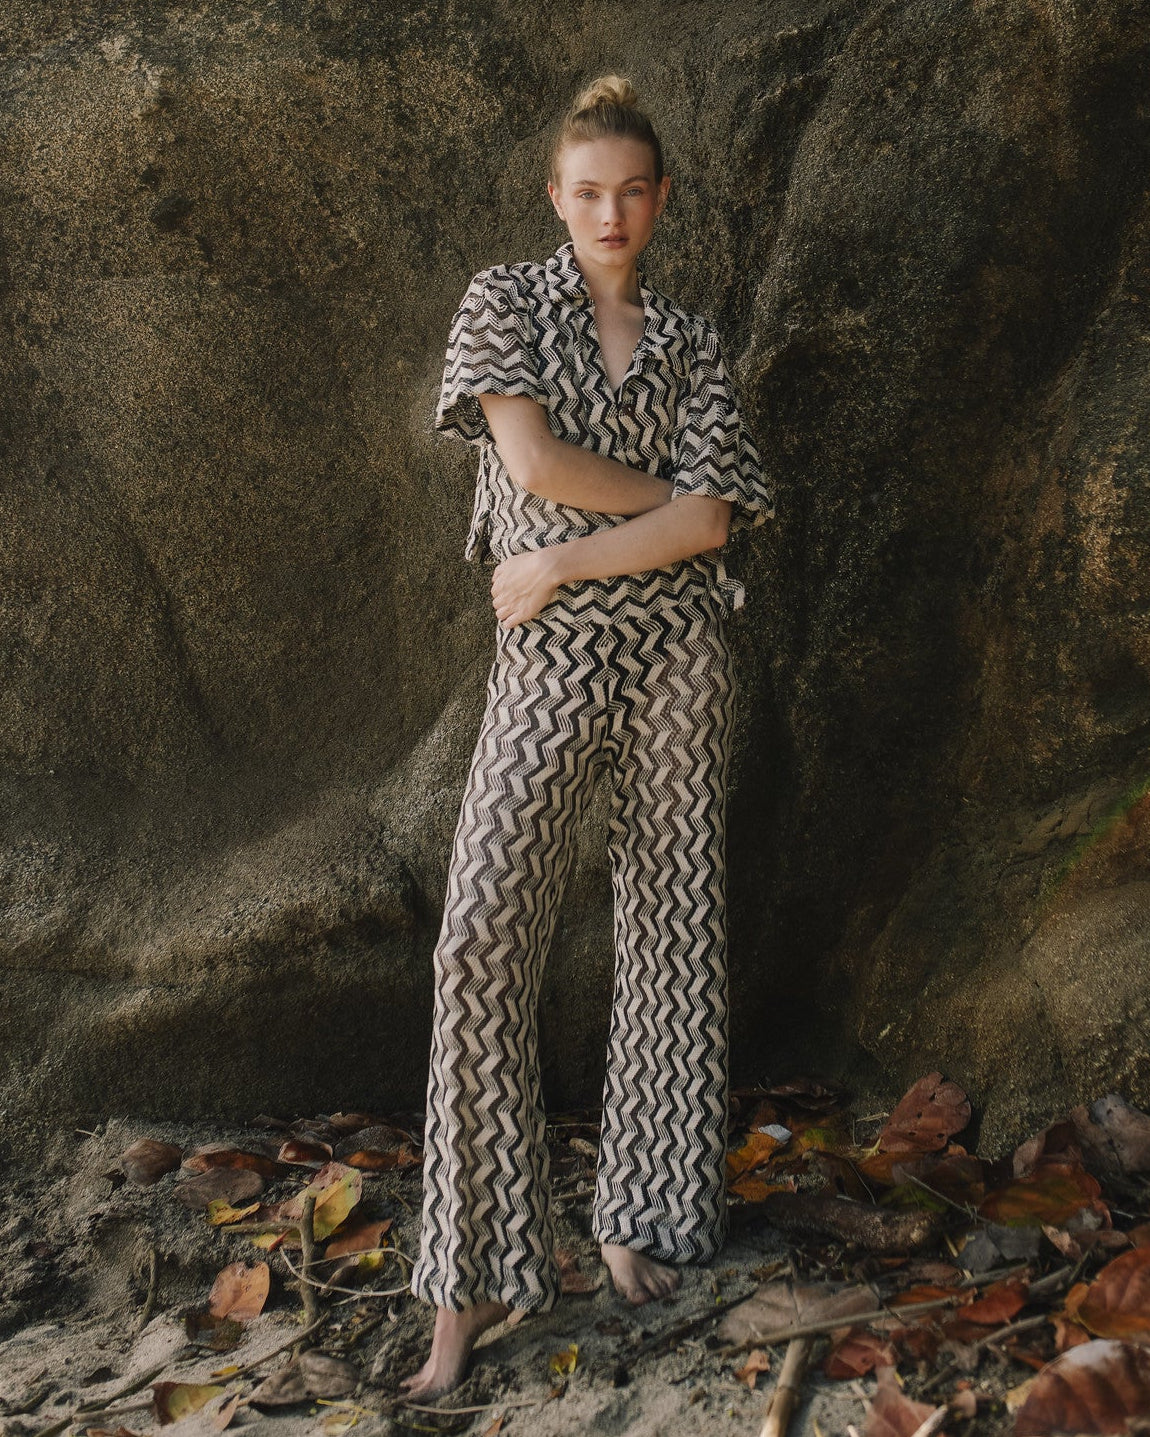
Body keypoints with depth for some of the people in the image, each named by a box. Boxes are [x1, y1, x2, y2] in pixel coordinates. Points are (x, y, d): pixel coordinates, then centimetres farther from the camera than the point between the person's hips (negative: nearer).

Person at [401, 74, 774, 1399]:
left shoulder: (690, 344, 11)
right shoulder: (505, 300, 6)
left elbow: (711, 521, -2)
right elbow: (531, 459, -10)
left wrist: (559, 563, -9)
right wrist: (669, 495, -2)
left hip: (678, 652, 3)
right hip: (548, 658, -2)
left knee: (670, 927, 5)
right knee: (482, 936, -12)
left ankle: (639, 1217, 20)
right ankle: (474, 1282, -3)